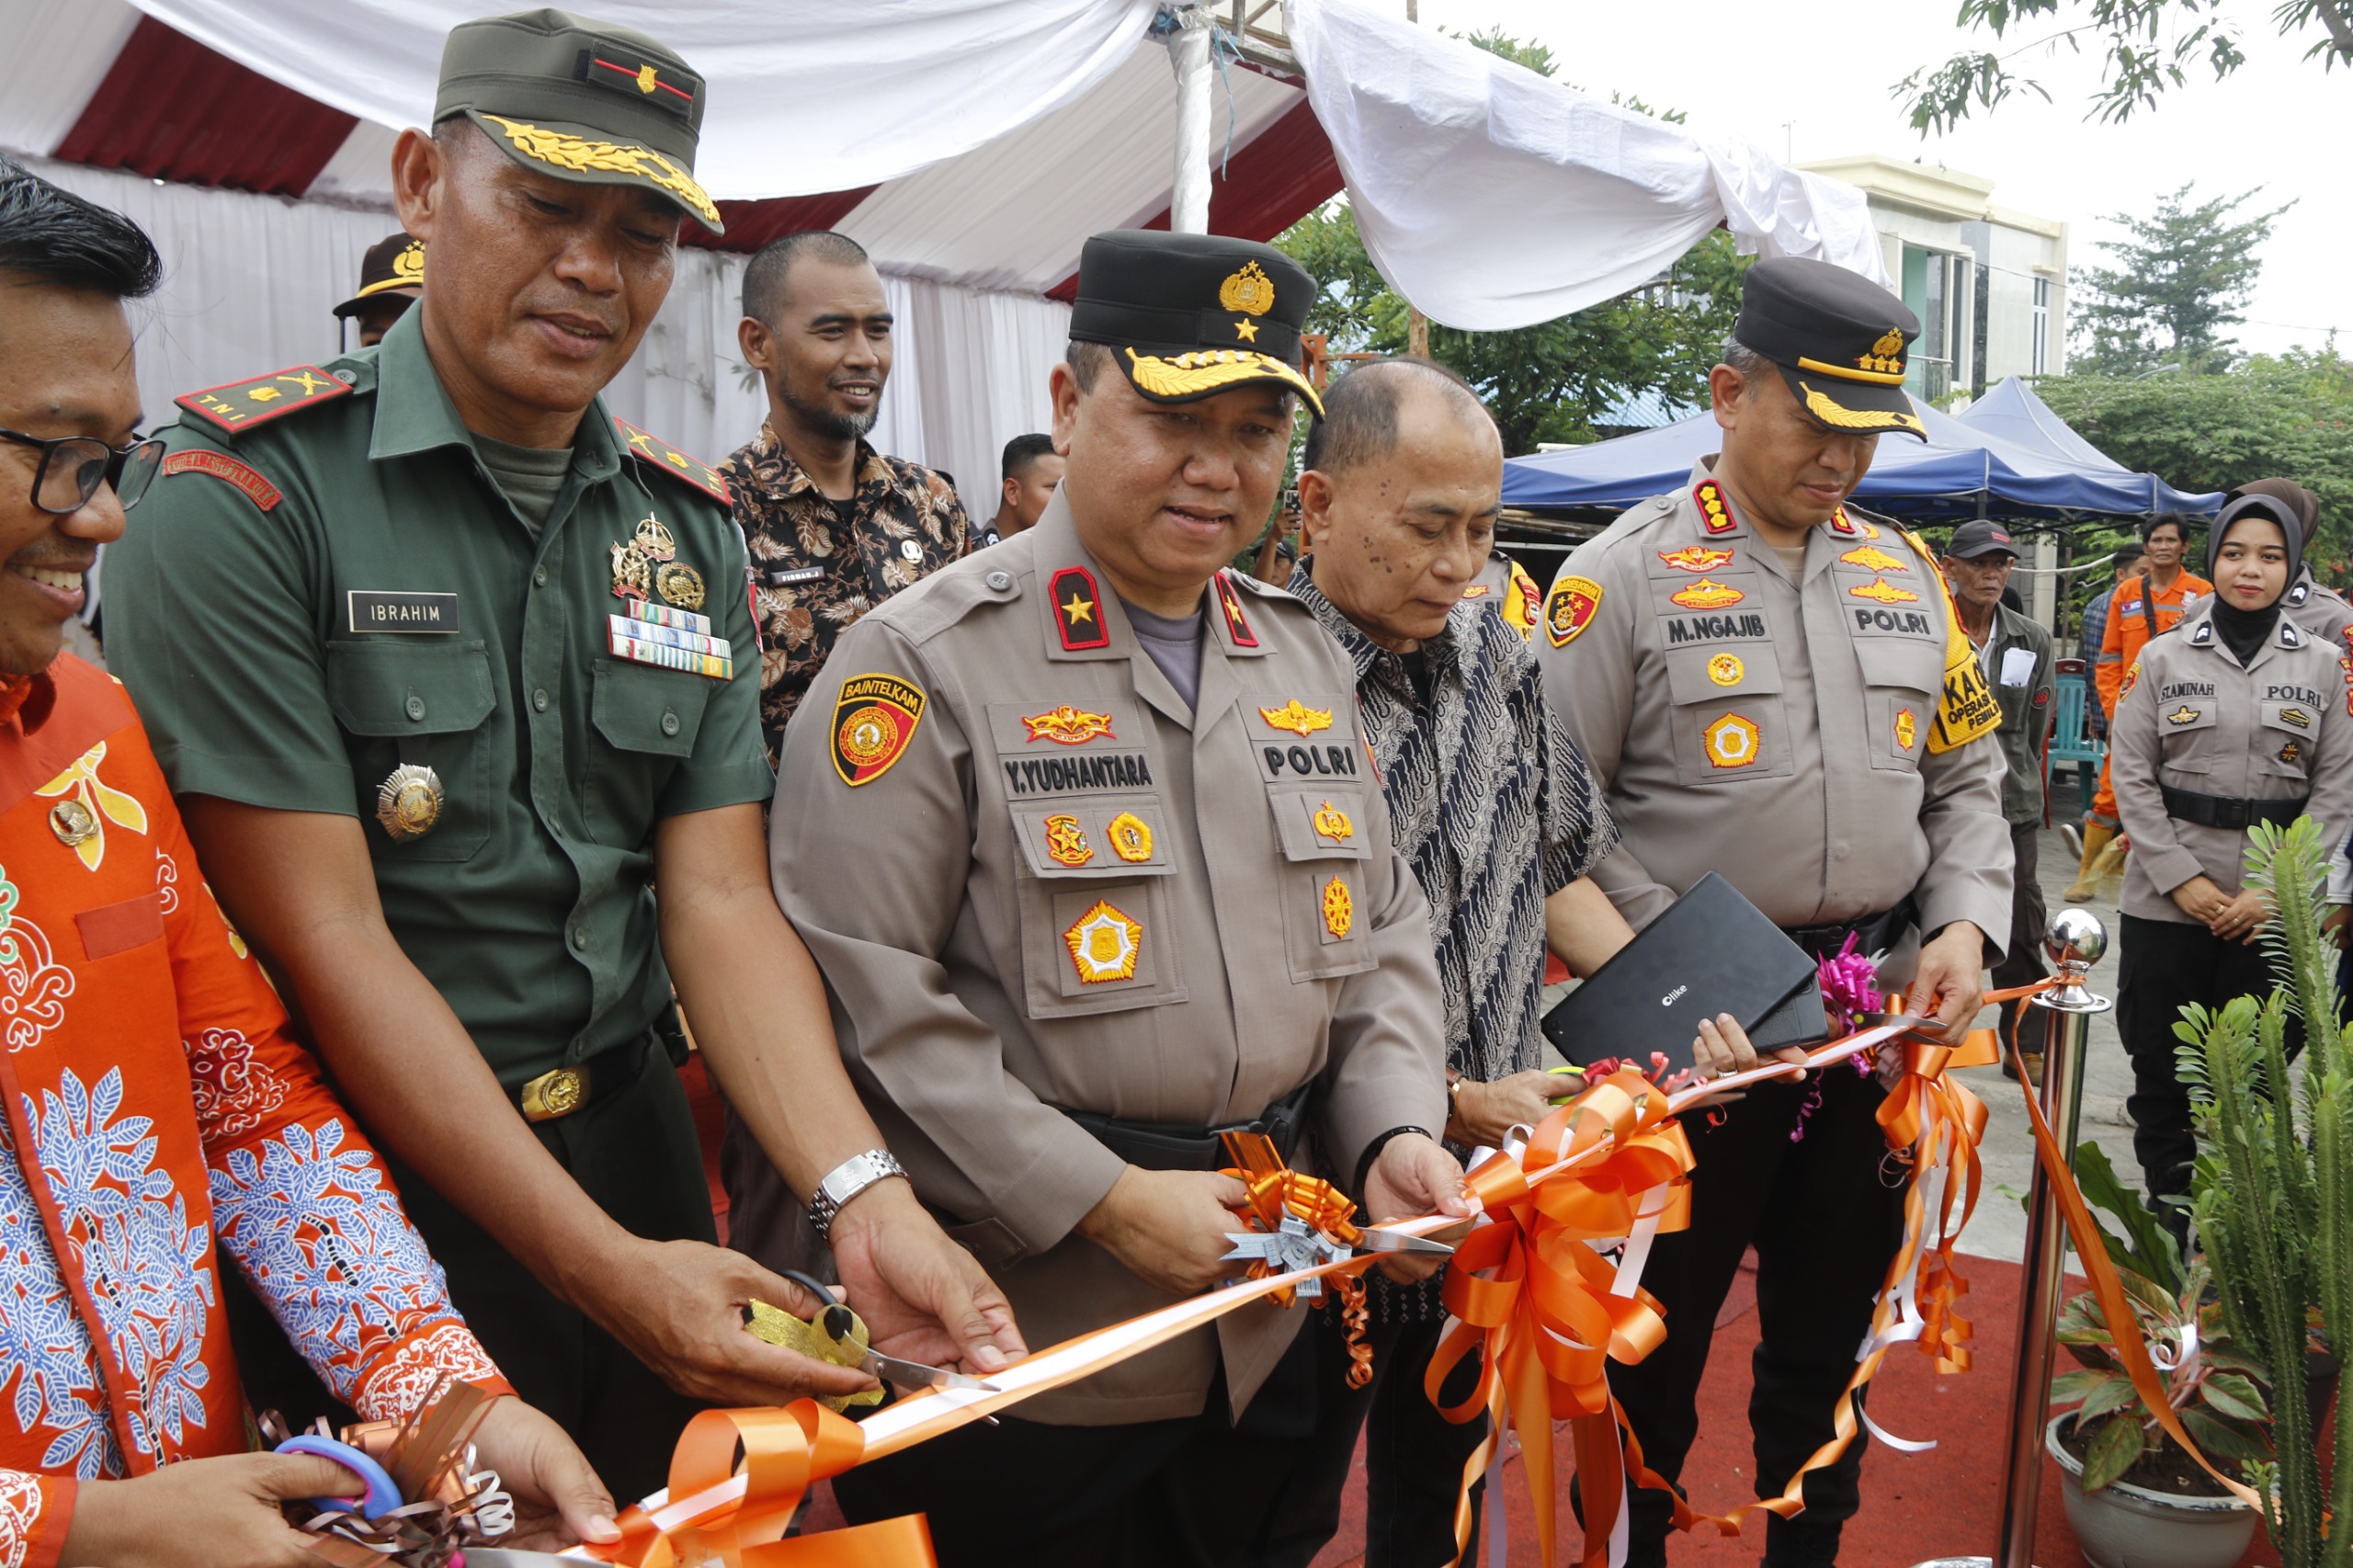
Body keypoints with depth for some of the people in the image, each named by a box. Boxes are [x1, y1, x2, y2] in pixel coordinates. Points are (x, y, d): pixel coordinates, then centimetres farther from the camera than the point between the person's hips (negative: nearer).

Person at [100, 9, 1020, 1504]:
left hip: (638, 1154, 6)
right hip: (364, 1183, -5)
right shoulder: (250, 494, -13)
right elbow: (326, 937, -18)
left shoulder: (690, 527, 3)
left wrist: (867, 1198, -17)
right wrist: (601, 1266, -20)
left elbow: (719, 901, -2)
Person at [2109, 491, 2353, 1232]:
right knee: (2159, 1062, 6)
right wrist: (2180, 878, -9)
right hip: (2166, 900, 0)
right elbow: (2131, 772, -1)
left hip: (2274, 911, 0)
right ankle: (2167, 1205, 21)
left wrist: (2278, 890, -8)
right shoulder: (2163, 658, 3)